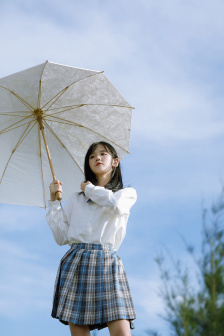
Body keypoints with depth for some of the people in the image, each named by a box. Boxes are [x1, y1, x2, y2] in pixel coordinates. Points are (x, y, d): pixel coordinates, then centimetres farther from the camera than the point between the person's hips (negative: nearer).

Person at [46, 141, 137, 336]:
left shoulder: (127, 194, 16)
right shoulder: (76, 199, 22)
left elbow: (116, 205, -10)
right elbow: (61, 237, 13)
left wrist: (91, 189, 7)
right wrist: (54, 201, 8)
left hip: (107, 262, -2)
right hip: (76, 262, 2)